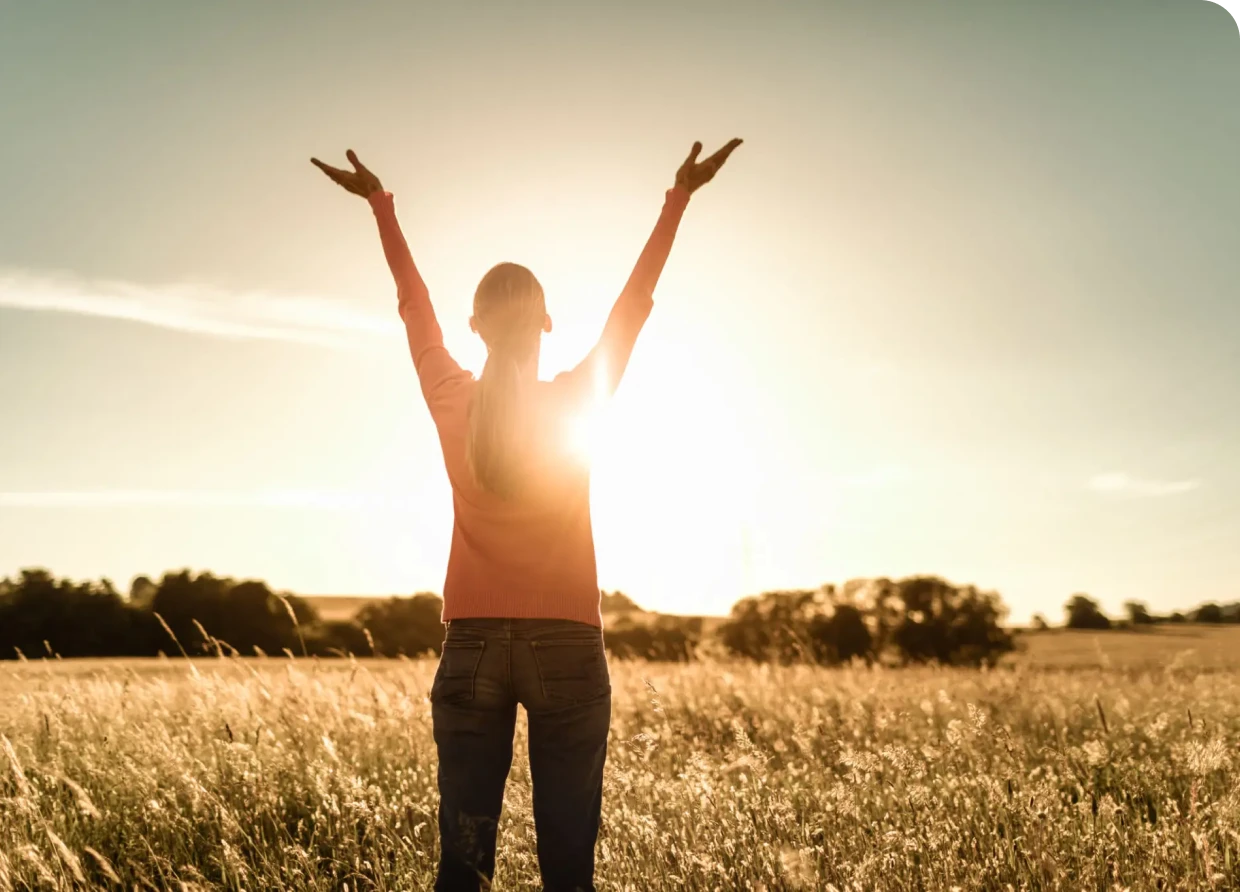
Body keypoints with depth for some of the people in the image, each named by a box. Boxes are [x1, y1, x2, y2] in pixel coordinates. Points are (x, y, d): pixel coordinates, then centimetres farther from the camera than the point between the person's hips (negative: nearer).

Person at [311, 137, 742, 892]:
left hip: (473, 646, 2)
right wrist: (680, 197, 16)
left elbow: (414, 305, 14)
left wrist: (381, 205, 28)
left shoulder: (451, 401, 1)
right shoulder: (576, 399, -3)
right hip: (568, 649, -1)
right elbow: (636, 300, 7)